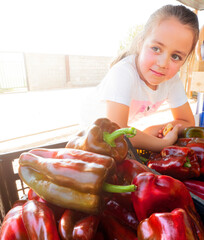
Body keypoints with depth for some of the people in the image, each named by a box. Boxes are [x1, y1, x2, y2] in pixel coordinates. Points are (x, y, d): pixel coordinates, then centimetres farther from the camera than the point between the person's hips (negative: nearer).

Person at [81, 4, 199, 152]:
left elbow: (187, 122, -7)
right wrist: (164, 143, -32)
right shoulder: (123, 73, -36)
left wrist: (152, 131, -25)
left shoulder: (172, 78, -16)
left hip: (124, 126, 4)